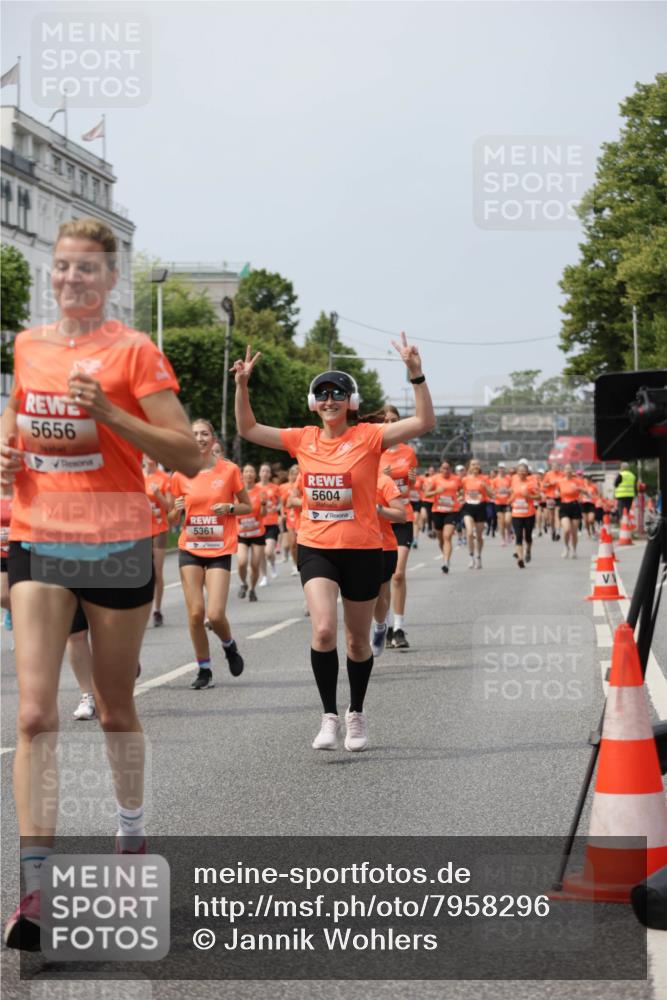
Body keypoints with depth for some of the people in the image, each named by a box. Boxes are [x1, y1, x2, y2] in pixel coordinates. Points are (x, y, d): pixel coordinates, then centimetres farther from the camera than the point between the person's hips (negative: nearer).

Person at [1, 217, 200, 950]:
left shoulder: (132, 351, -6)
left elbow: (187, 455, -10)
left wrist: (108, 412, -20)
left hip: (117, 546, -3)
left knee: (115, 708, 12)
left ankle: (131, 835, 37)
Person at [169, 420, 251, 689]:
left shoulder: (229, 470, -2)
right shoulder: (180, 475, 2)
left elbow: (247, 506, 8)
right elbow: (173, 520, 12)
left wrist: (229, 507, -12)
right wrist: (178, 510, -10)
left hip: (219, 550, -2)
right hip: (190, 548, 2)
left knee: (215, 615, -11)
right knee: (195, 613, -5)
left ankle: (229, 645, 22)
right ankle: (204, 670, 11)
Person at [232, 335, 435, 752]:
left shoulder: (368, 437, -7)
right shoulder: (304, 439, 3)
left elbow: (424, 422, -17)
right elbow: (249, 429, 10)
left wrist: (416, 374, -27)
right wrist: (242, 385, -2)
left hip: (362, 550, -1)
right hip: (316, 549, 2)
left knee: (358, 641, 11)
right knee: (323, 629, -18)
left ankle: (357, 714, 33)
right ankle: (330, 717, -6)